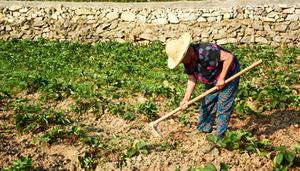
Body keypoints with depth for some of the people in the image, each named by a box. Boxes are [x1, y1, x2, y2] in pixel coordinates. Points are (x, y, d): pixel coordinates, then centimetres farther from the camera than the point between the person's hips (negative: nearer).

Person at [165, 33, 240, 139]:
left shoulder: (206, 51, -38)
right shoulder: (188, 61, -11)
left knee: (223, 107, -4)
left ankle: (219, 137, 8)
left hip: (228, 75, -8)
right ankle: (203, 131, 26)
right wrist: (186, 98, -15)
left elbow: (229, 57, -35)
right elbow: (192, 79, -5)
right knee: (206, 104, 11)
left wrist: (221, 78, -28)